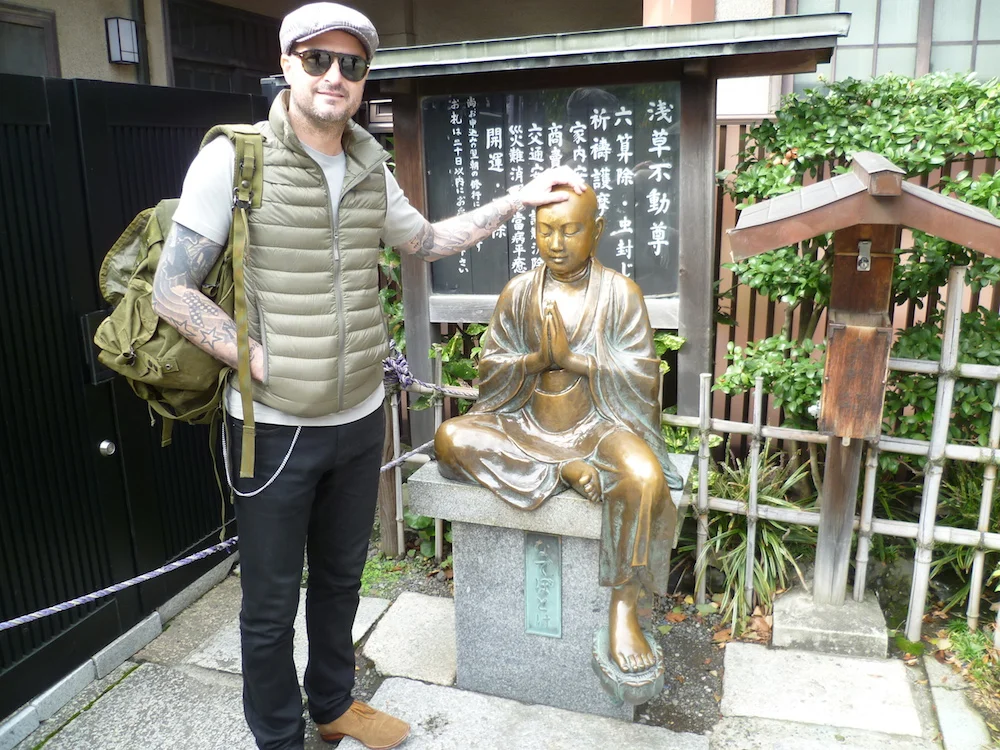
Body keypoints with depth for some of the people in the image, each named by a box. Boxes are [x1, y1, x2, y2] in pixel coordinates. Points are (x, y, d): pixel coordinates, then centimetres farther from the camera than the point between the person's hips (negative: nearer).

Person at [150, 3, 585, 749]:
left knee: (341, 576, 22)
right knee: (272, 601, 11)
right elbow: (172, 291, -11)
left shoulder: (370, 168, 4)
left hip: (361, 419, 5)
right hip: (275, 427, -5)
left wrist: (519, 199, 14)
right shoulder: (233, 158, -13)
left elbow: (426, 240, 20)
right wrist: (263, 362, -15)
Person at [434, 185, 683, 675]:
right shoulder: (518, 292, 5)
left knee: (646, 478, -34)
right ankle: (563, 472, -14)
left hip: (597, 424, -3)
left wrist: (570, 358, -16)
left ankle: (623, 609, -15)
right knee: (450, 439, -21)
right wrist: (538, 358, -16)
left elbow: (642, 376, -8)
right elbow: (491, 369, 3)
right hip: (528, 425, 3)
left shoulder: (619, 292, -2)